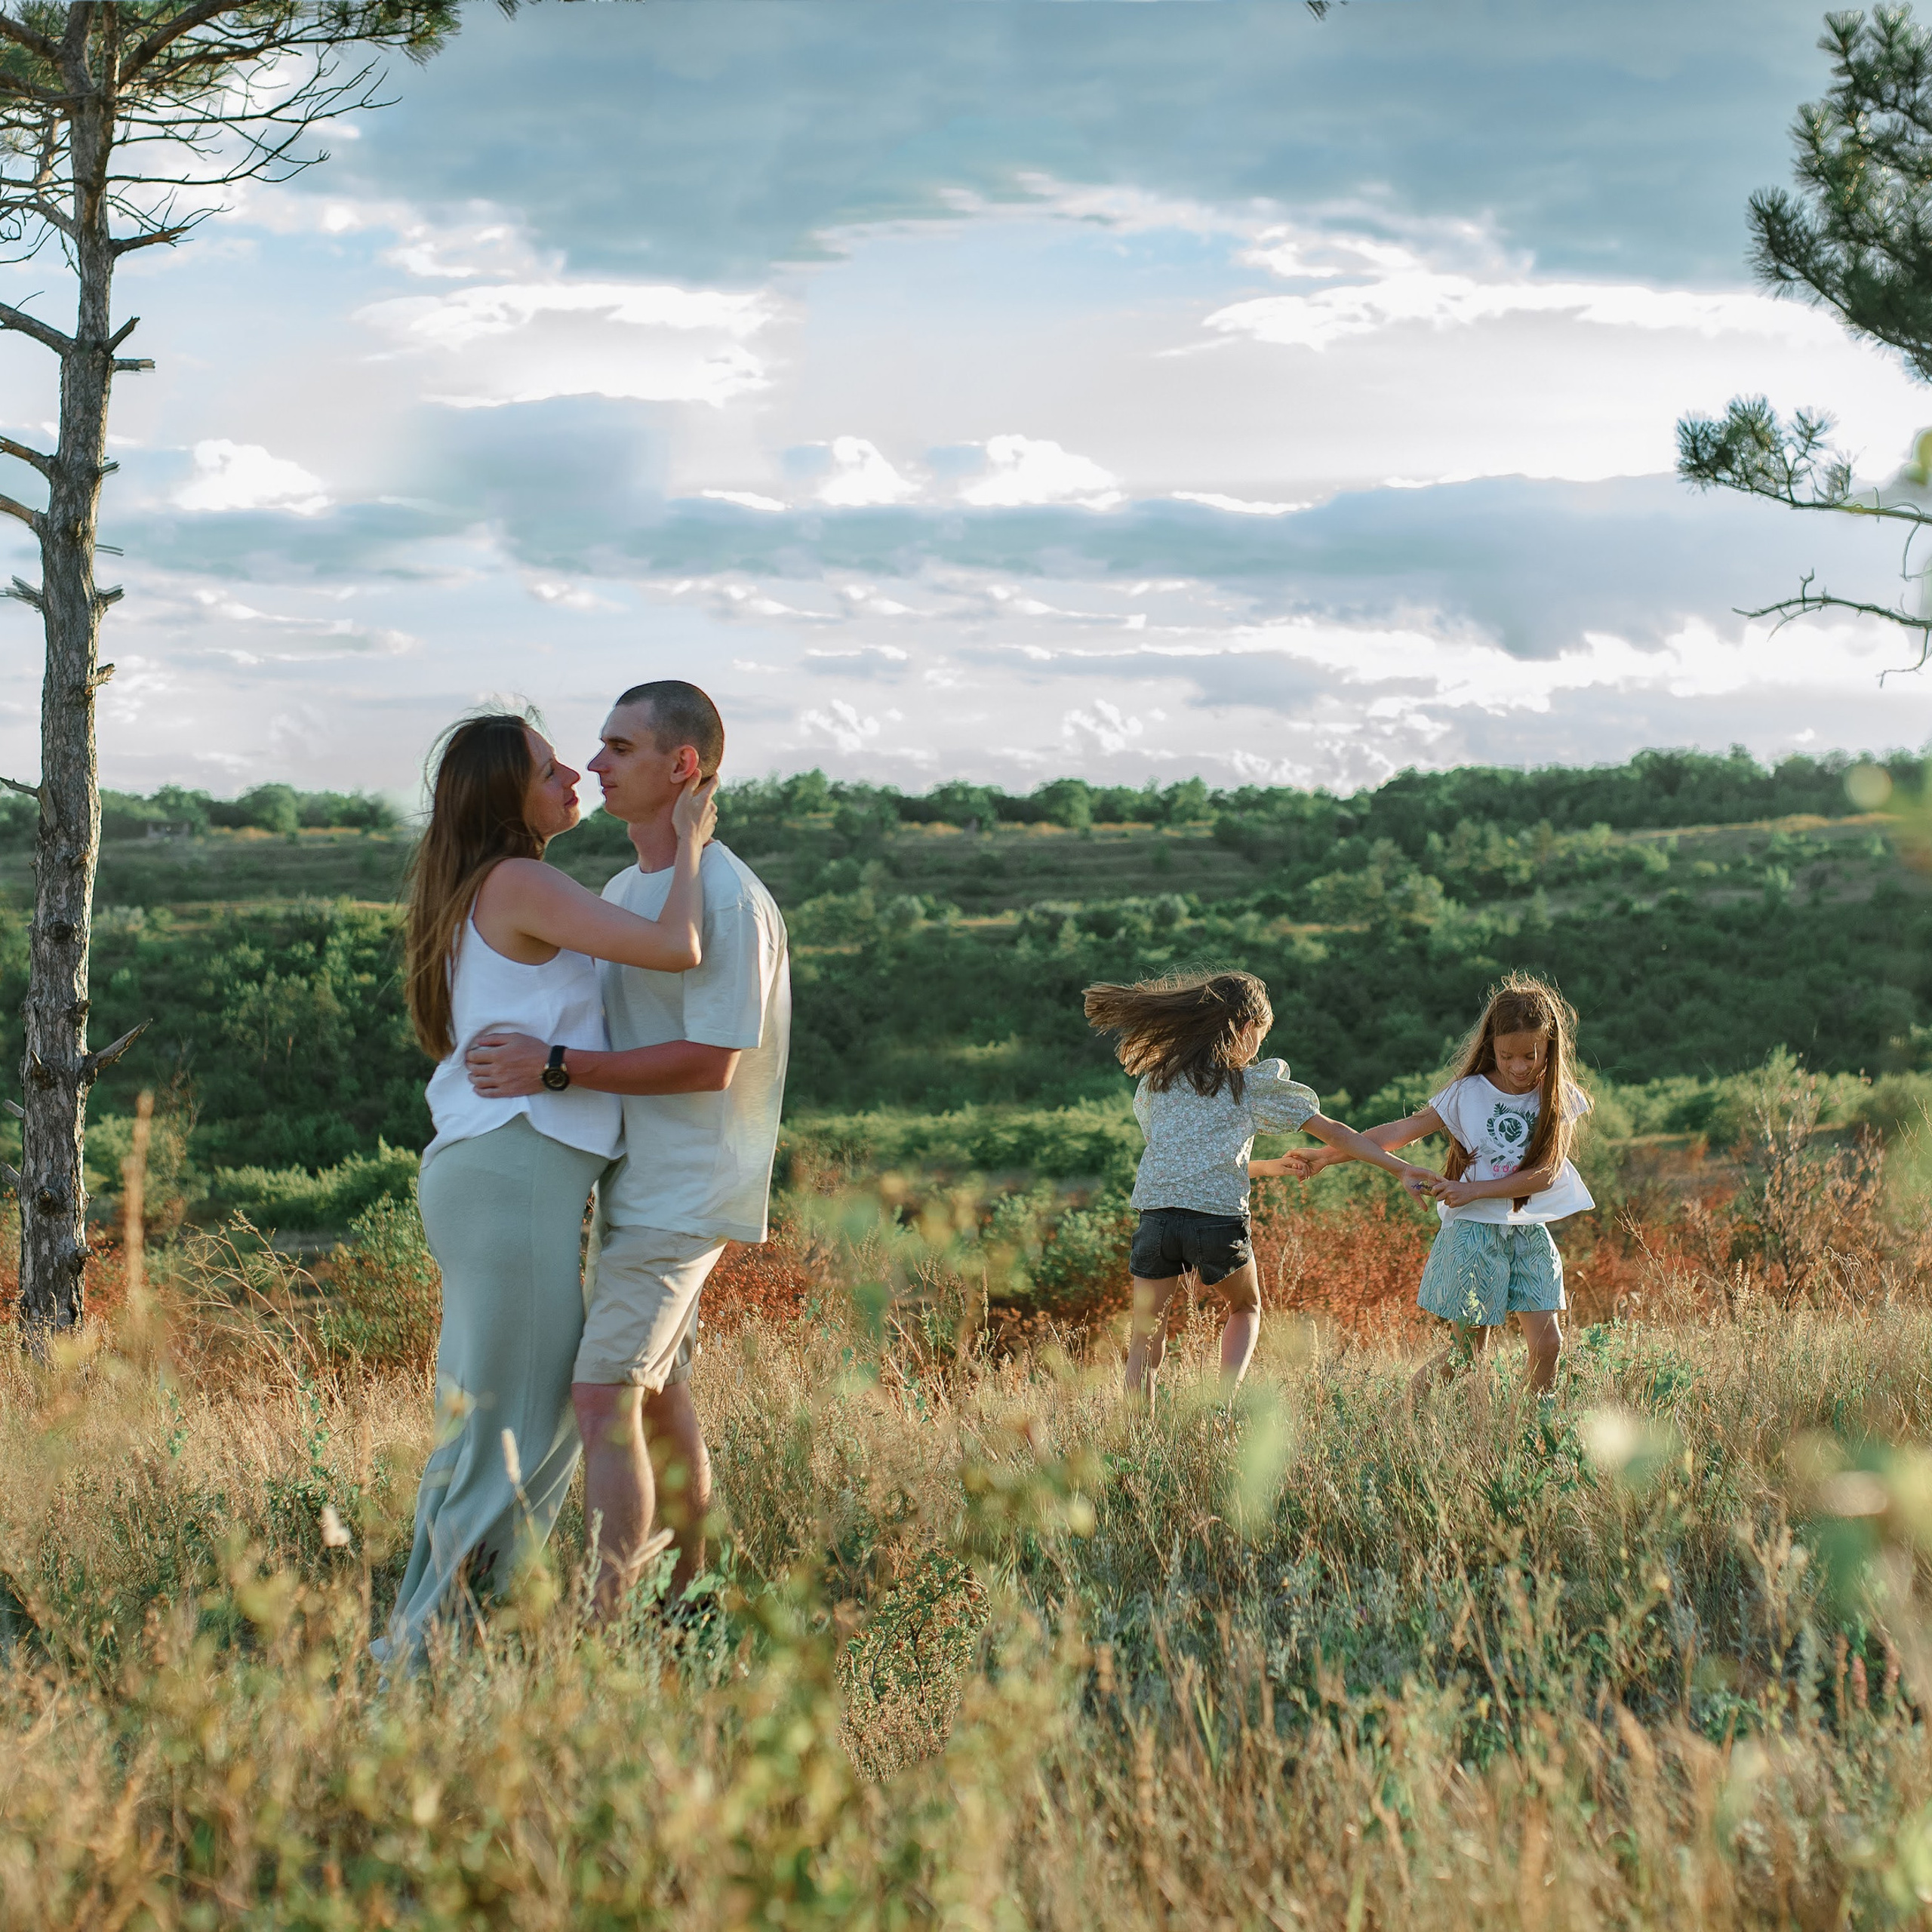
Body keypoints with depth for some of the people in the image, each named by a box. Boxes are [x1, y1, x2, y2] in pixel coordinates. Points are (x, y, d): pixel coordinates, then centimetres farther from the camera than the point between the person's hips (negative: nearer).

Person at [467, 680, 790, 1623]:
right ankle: (689, 1597, 25)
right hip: (634, 1187, 9)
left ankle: (599, 1618, -17)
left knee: (604, 1394, -16)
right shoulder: (620, 891, 13)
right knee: (659, 1392, 15)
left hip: (685, 1193, -9)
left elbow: (708, 1062, -22)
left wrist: (555, 1067, -22)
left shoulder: (729, 900, -17)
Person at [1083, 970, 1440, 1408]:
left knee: (1145, 1339, 10)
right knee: (1246, 1309, 25)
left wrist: (1267, 1167, 36)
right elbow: (1334, 1133, 8)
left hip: (1157, 1217, 1)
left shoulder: (1157, 1080, 17)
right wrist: (1402, 1169, 9)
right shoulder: (1255, 1084, 9)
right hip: (1219, 1219, -1)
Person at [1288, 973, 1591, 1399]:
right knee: (1468, 1349, -2)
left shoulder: (1561, 1099, -2)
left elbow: (1546, 1172, -9)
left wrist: (1472, 1191, -15)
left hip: (1530, 1234, 2)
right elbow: (1404, 1130, -5)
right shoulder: (1468, 1093, -4)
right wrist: (1325, 1156, -10)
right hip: (1473, 1230, -2)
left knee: (1548, 1342, -6)